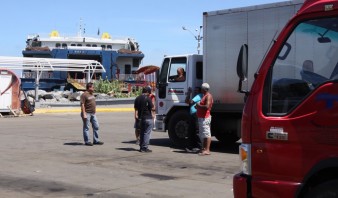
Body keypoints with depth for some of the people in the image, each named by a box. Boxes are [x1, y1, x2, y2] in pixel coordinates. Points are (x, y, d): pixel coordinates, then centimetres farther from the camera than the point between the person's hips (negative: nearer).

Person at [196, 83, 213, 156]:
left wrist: (199, 105, -13)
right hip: (201, 117, 11)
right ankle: (204, 148, 23)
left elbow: (207, 106, -26)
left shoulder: (208, 96, -12)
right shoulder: (204, 96, 20)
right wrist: (198, 106, 14)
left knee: (206, 134, -10)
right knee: (203, 134, 15)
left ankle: (207, 150, -11)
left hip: (205, 118, -11)